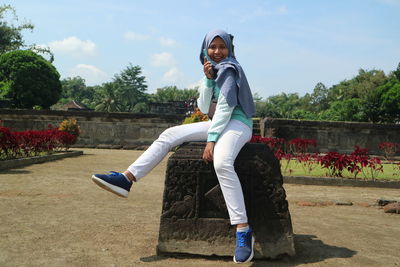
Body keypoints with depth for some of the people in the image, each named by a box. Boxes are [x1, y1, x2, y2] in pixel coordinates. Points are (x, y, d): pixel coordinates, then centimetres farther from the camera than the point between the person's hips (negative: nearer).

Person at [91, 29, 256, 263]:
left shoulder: (229, 69, -6)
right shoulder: (215, 70, 18)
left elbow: (225, 106, -17)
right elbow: (204, 108, 9)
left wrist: (211, 140, -24)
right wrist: (208, 79, -4)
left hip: (237, 122, -8)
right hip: (219, 122, 8)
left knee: (221, 161, -38)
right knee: (170, 135, -4)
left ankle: (243, 231, -38)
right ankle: (126, 178, -11)